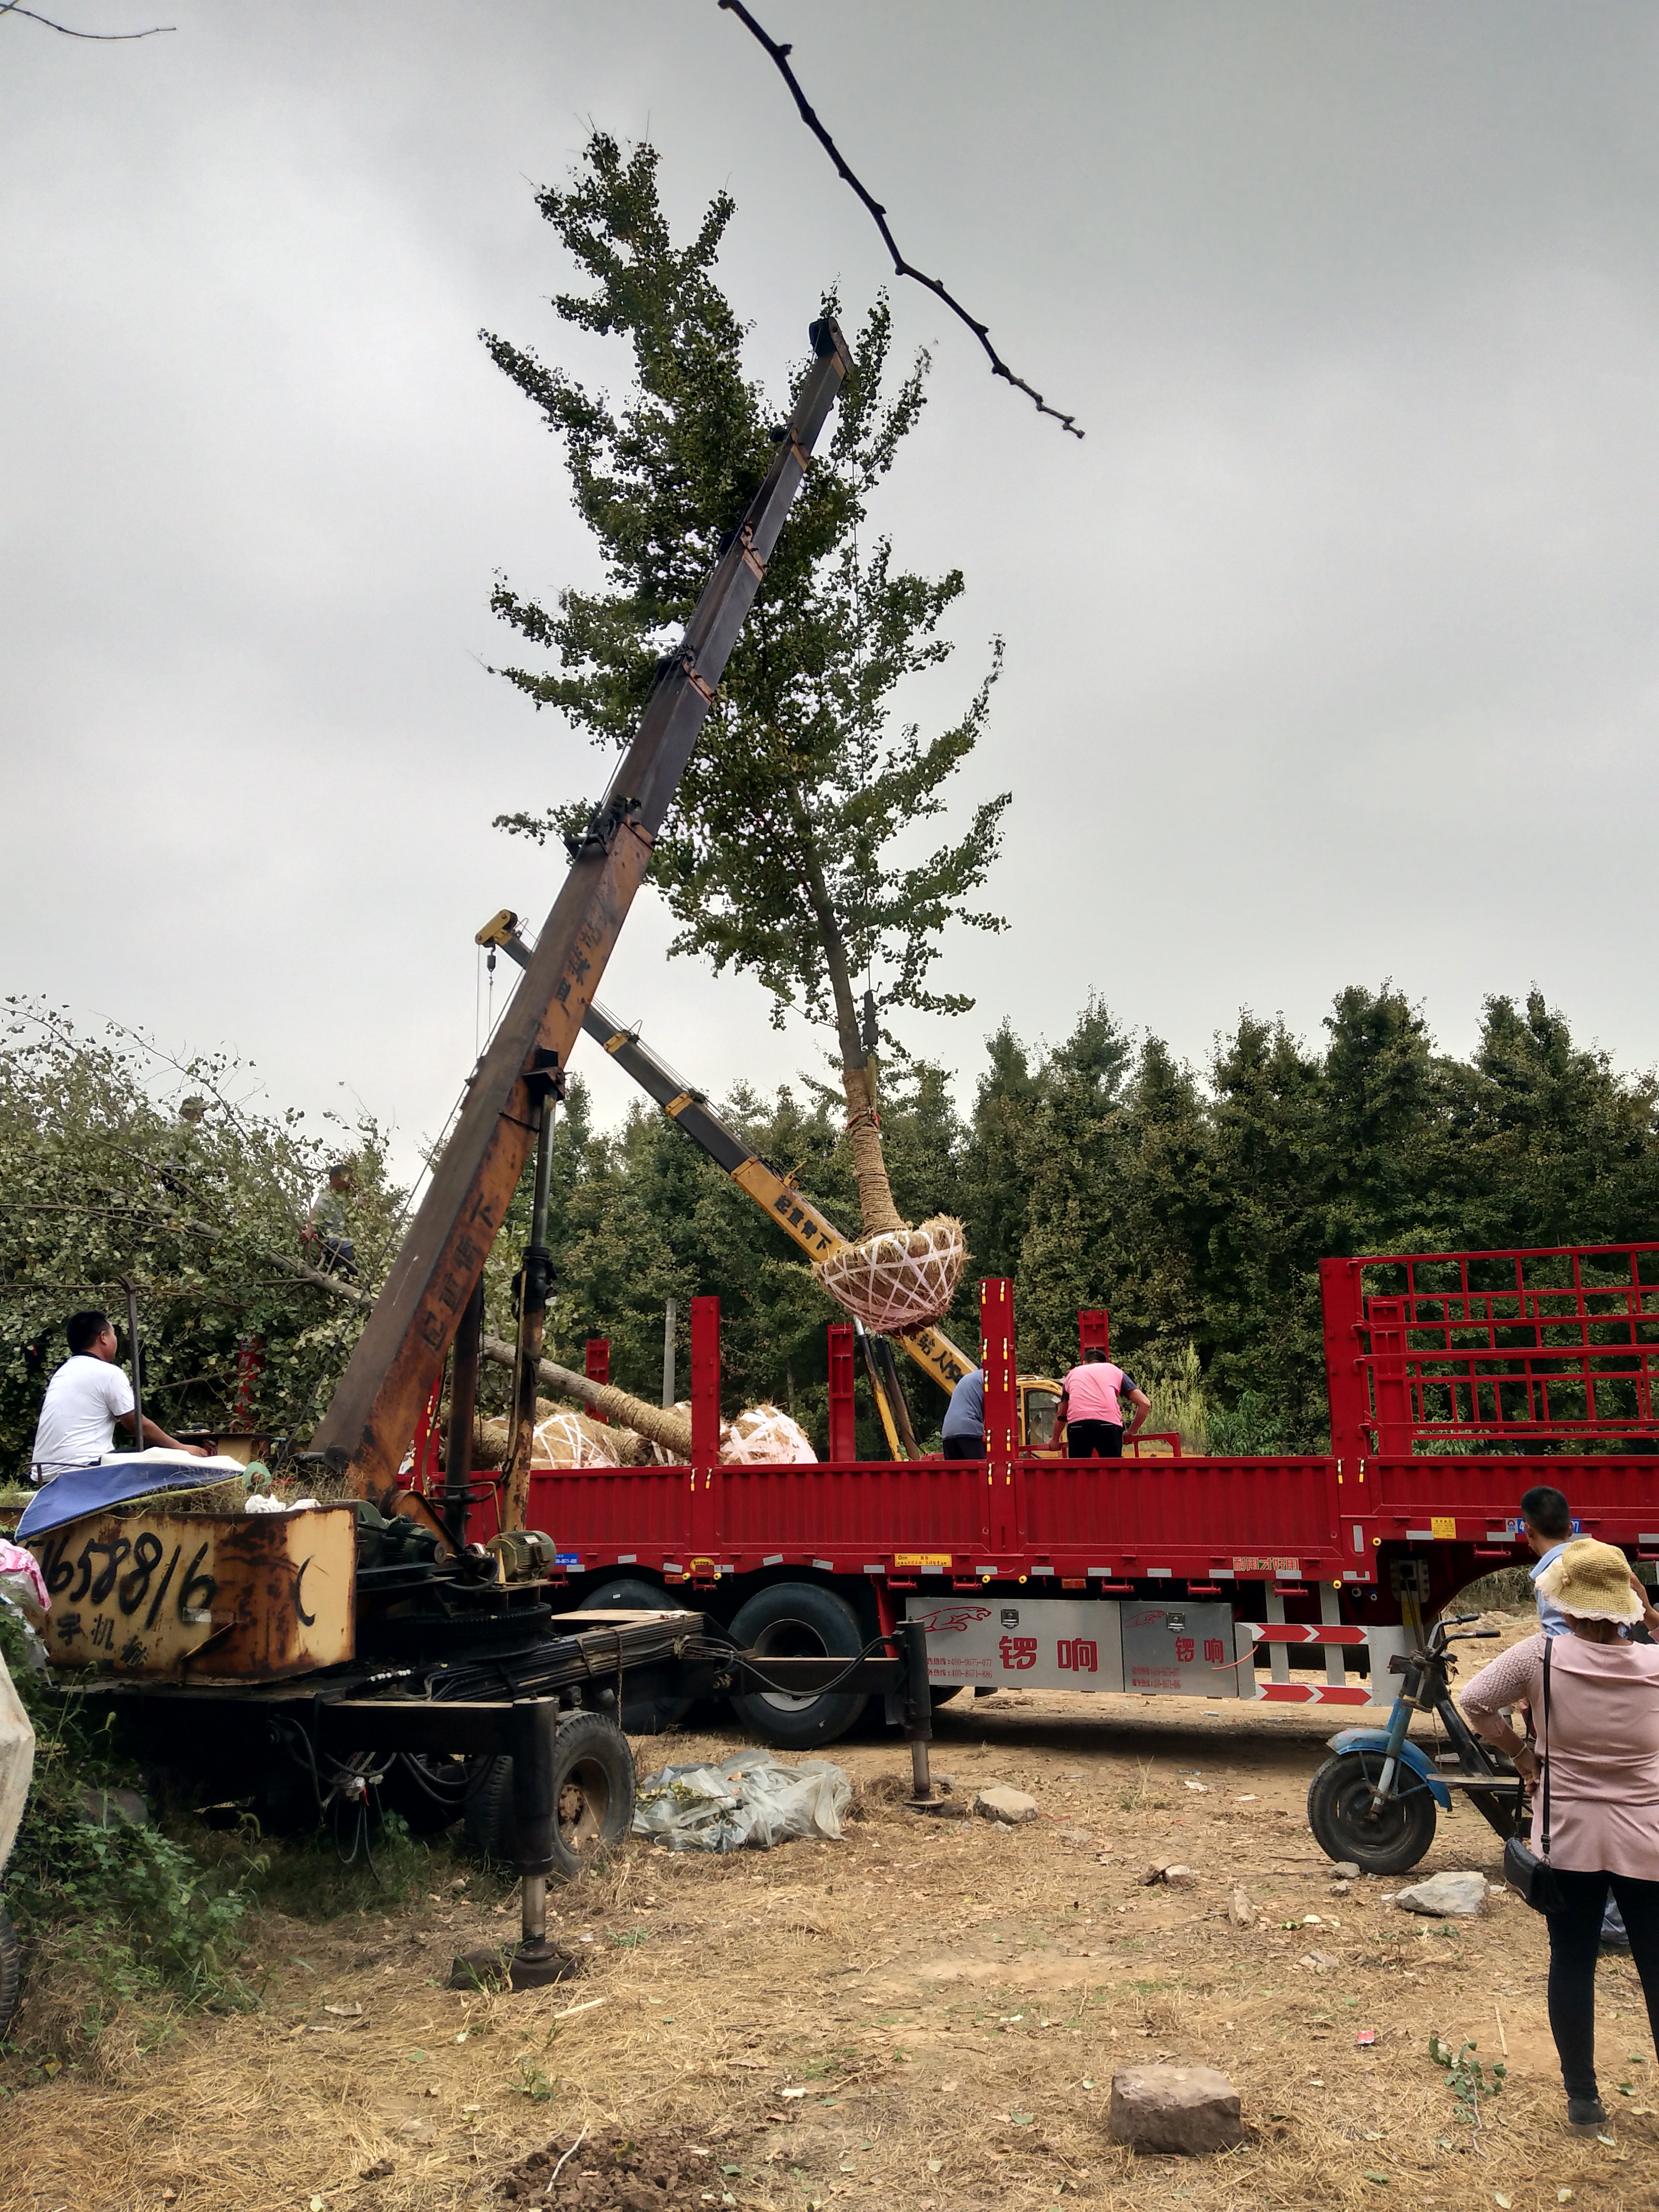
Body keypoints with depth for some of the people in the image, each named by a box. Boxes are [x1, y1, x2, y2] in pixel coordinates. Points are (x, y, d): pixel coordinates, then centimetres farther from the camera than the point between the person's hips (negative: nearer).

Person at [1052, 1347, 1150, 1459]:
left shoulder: (1073, 1374, 33)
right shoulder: (1115, 1371, 29)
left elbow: (1061, 1415, 40)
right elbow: (1145, 1403, 20)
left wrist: (1055, 1440, 53)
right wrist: (1132, 1432, 28)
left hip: (1078, 1424, 1)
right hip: (1109, 1423, -1)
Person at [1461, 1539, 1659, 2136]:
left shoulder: (1542, 1654, -13)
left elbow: (1474, 1701, -10)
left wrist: (1520, 1752, 4)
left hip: (1568, 1837, 0)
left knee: (1571, 1964, 11)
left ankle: (1583, 2099, 20)